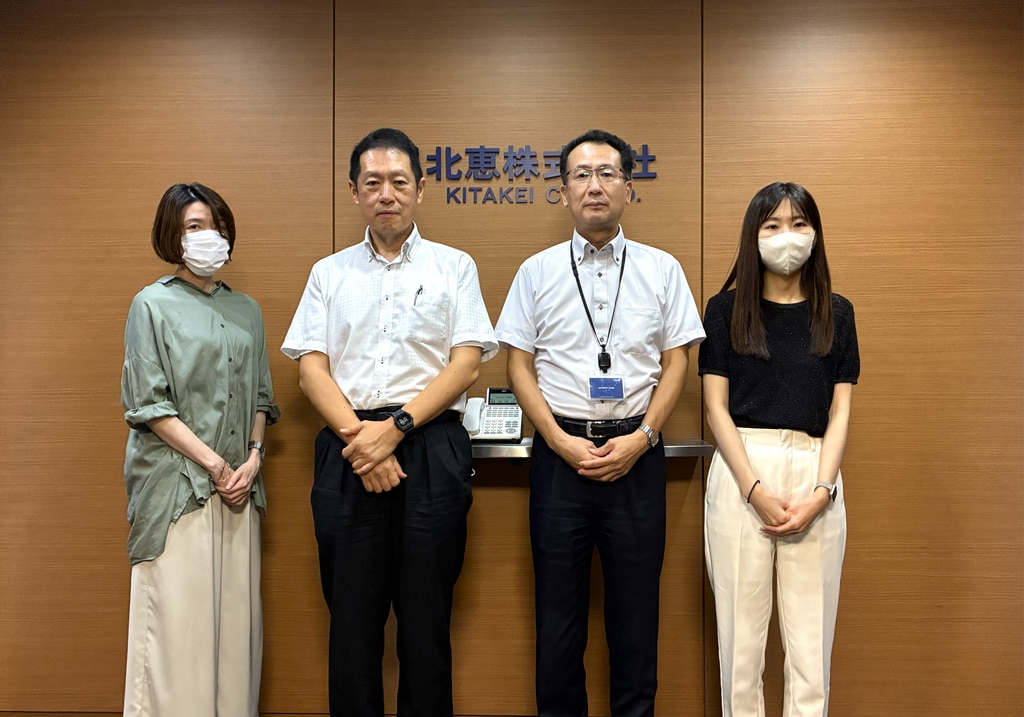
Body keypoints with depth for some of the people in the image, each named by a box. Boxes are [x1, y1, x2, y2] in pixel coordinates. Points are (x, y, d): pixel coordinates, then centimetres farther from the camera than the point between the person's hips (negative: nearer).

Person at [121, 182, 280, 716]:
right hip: (177, 484, -4)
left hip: (238, 487, 4)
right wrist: (213, 463, -11)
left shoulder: (246, 311, 14)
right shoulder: (153, 305, 0)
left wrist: (252, 459, -2)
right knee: (178, 617, -1)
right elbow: (148, 404, -6)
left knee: (236, 615, 7)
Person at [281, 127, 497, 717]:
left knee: (426, 617, 3)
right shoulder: (330, 273, 15)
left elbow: (467, 363, 0)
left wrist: (395, 426, -11)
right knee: (353, 614, 7)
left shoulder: (453, 267, 10)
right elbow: (311, 367, 6)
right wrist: (358, 437, -9)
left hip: (431, 449, -1)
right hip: (347, 453, 2)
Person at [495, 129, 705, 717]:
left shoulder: (662, 269, 6)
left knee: (636, 607, 9)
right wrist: (562, 442, -8)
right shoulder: (537, 272, 5)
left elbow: (677, 362, 4)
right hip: (559, 452, 0)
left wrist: (641, 438, -8)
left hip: (636, 453, 0)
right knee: (559, 607, 10)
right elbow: (520, 366, 3)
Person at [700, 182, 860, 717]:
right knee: (741, 631, 4)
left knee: (811, 638, 6)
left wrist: (821, 492, -7)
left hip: (816, 475, 2)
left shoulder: (836, 313, 11)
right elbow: (716, 407, 0)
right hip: (742, 472, -1)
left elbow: (840, 411, 7)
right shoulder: (726, 309, 5)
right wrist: (757, 490, -10)